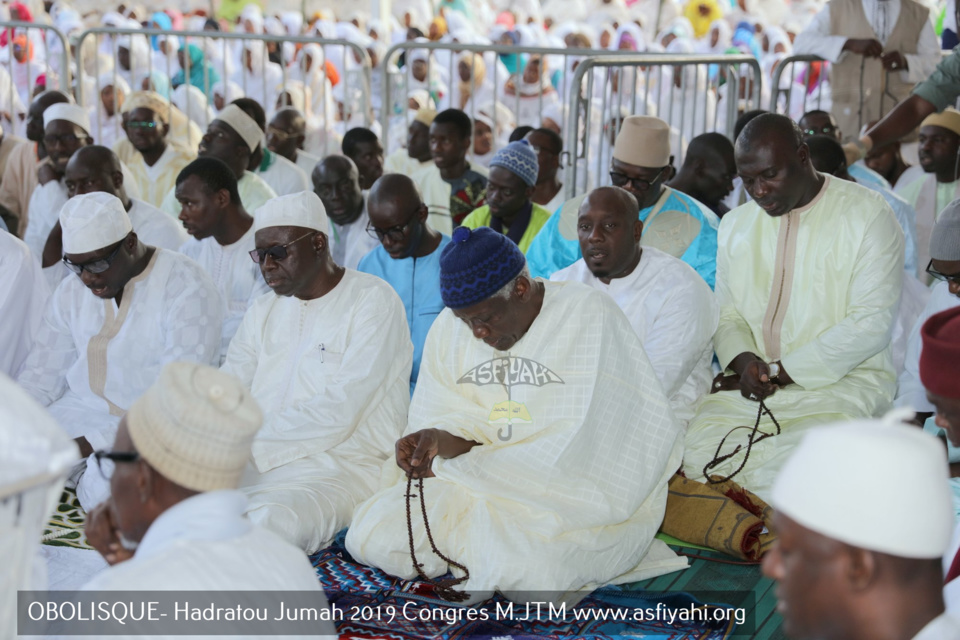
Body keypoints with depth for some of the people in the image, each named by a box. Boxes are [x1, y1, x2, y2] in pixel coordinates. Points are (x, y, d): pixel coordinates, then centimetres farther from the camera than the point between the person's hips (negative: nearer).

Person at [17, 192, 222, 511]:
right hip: (83, 409, 6)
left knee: (110, 491, -31)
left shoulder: (188, 290, -16)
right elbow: (42, 374, 11)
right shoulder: (72, 291, 7)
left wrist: (85, 446, -24)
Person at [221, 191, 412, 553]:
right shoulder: (263, 312, 20)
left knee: (268, 521, -36)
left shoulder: (373, 300, -4)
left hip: (344, 469, -6)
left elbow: (339, 413, -14)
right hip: (255, 467, 7)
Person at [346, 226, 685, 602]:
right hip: (478, 485, 6)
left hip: (586, 491, -6)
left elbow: (582, 445, -19)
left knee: (518, 568, -34)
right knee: (368, 536, -10)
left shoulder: (590, 316, -14)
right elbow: (441, 416, 7)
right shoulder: (450, 327, 5)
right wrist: (438, 439, -20)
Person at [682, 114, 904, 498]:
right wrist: (741, 360, -6)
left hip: (843, 380, -4)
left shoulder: (868, 215, -3)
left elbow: (871, 323, -10)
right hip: (749, 383, 5)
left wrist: (781, 372, -12)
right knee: (697, 451, -22)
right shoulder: (735, 225, 16)